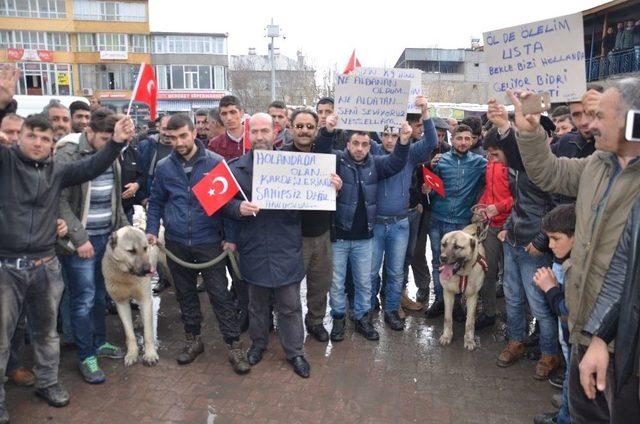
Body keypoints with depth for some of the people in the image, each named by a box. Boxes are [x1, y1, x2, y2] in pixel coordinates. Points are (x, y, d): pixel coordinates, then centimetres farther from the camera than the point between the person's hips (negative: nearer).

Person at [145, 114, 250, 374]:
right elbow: (156, 202, 12)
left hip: (209, 241, -3)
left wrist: (230, 236, -7)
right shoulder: (164, 167, 3)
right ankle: (193, 339, 32)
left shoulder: (215, 163, -7)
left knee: (220, 294, 0)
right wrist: (152, 230, -1)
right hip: (176, 243, 4)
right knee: (185, 293, 15)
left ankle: (234, 345, 11)